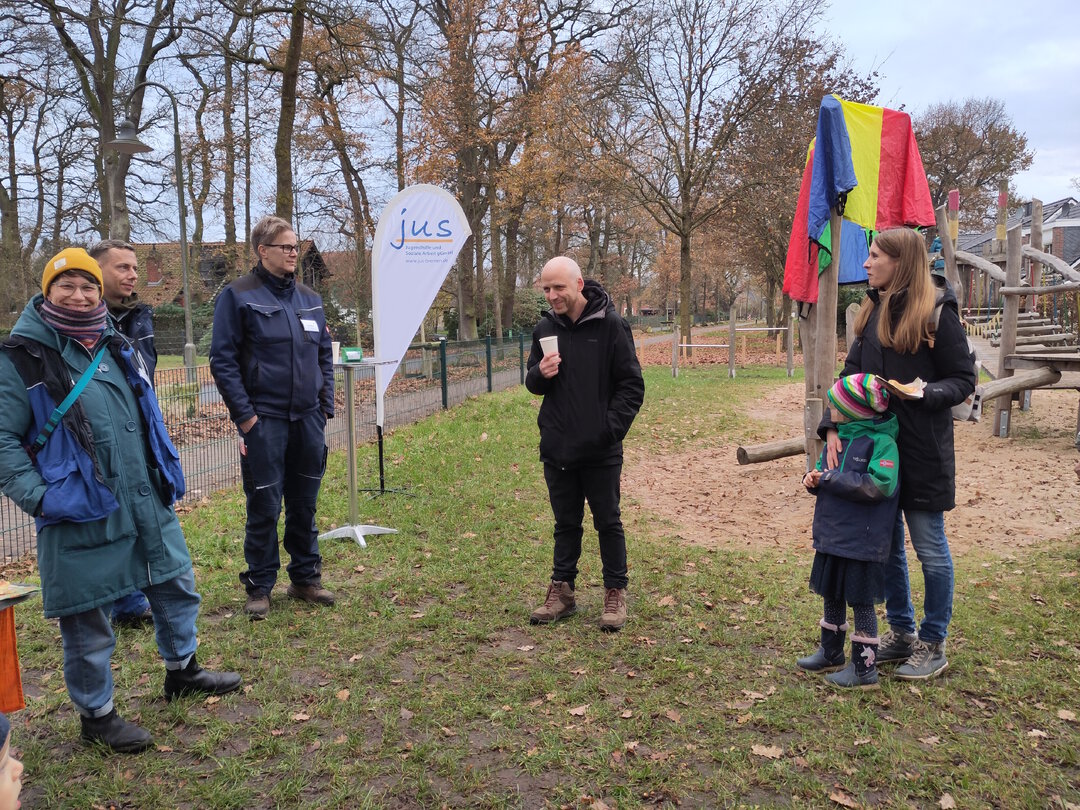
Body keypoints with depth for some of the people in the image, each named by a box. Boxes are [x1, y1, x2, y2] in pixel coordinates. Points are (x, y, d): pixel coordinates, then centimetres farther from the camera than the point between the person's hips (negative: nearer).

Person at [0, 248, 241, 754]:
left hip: (148, 503, 7)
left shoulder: (118, 349, 12)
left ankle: (181, 671, 41)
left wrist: (168, 476, 16)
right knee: (86, 618, 6)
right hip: (81, 514, -6)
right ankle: (96, 714, 26)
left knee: (176, 585, 18)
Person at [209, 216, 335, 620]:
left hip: (308, 420, 5)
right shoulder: (238, 295, -5)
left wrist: (326, 405, 9)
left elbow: (324, 355, 18)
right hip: (264, 421, -5)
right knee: (264, 507, 2)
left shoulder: (310, 298, 12)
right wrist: (245, 416, -12)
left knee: (305, 504, 13)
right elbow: (223, 360, -8)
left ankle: (305, 577, 27)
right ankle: (259, 586, 17)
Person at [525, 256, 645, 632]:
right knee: (566, 523, 15)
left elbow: (632, 384, -6)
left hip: (600, 450, -4)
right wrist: (539, 374, -9)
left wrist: (612, 427, -15)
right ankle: (562, 590, 26)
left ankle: (616, 593, 21)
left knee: (608, 522, 8)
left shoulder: (610, 325, -9)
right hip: (557, 448, 4)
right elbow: (532, 383, 14)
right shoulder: (545, 328, 6)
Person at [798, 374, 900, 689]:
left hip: (862, 541, -8)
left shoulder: (881, 441, -17)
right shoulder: (838, 435, 7)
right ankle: (831, 654, 36)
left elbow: (879, 485, -28)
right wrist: (813, 478, -4)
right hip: (831, 534, 8)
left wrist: (830, 478, -23)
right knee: (831, 595, 19)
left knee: (861, 601, 4)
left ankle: (865, 669, 18)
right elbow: (824, 469, 20)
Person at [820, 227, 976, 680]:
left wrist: (925, 392, -26)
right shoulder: (873, 312, 7)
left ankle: (933, 644, 22)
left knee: (930, 550, 7)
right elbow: (851, 373, 5)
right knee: (887, 546, 14)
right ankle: (900, 631, 31)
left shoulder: (936, 312, -11)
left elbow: (963, 381, -7)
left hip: (923, 453, -6)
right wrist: (832, 427, -8)